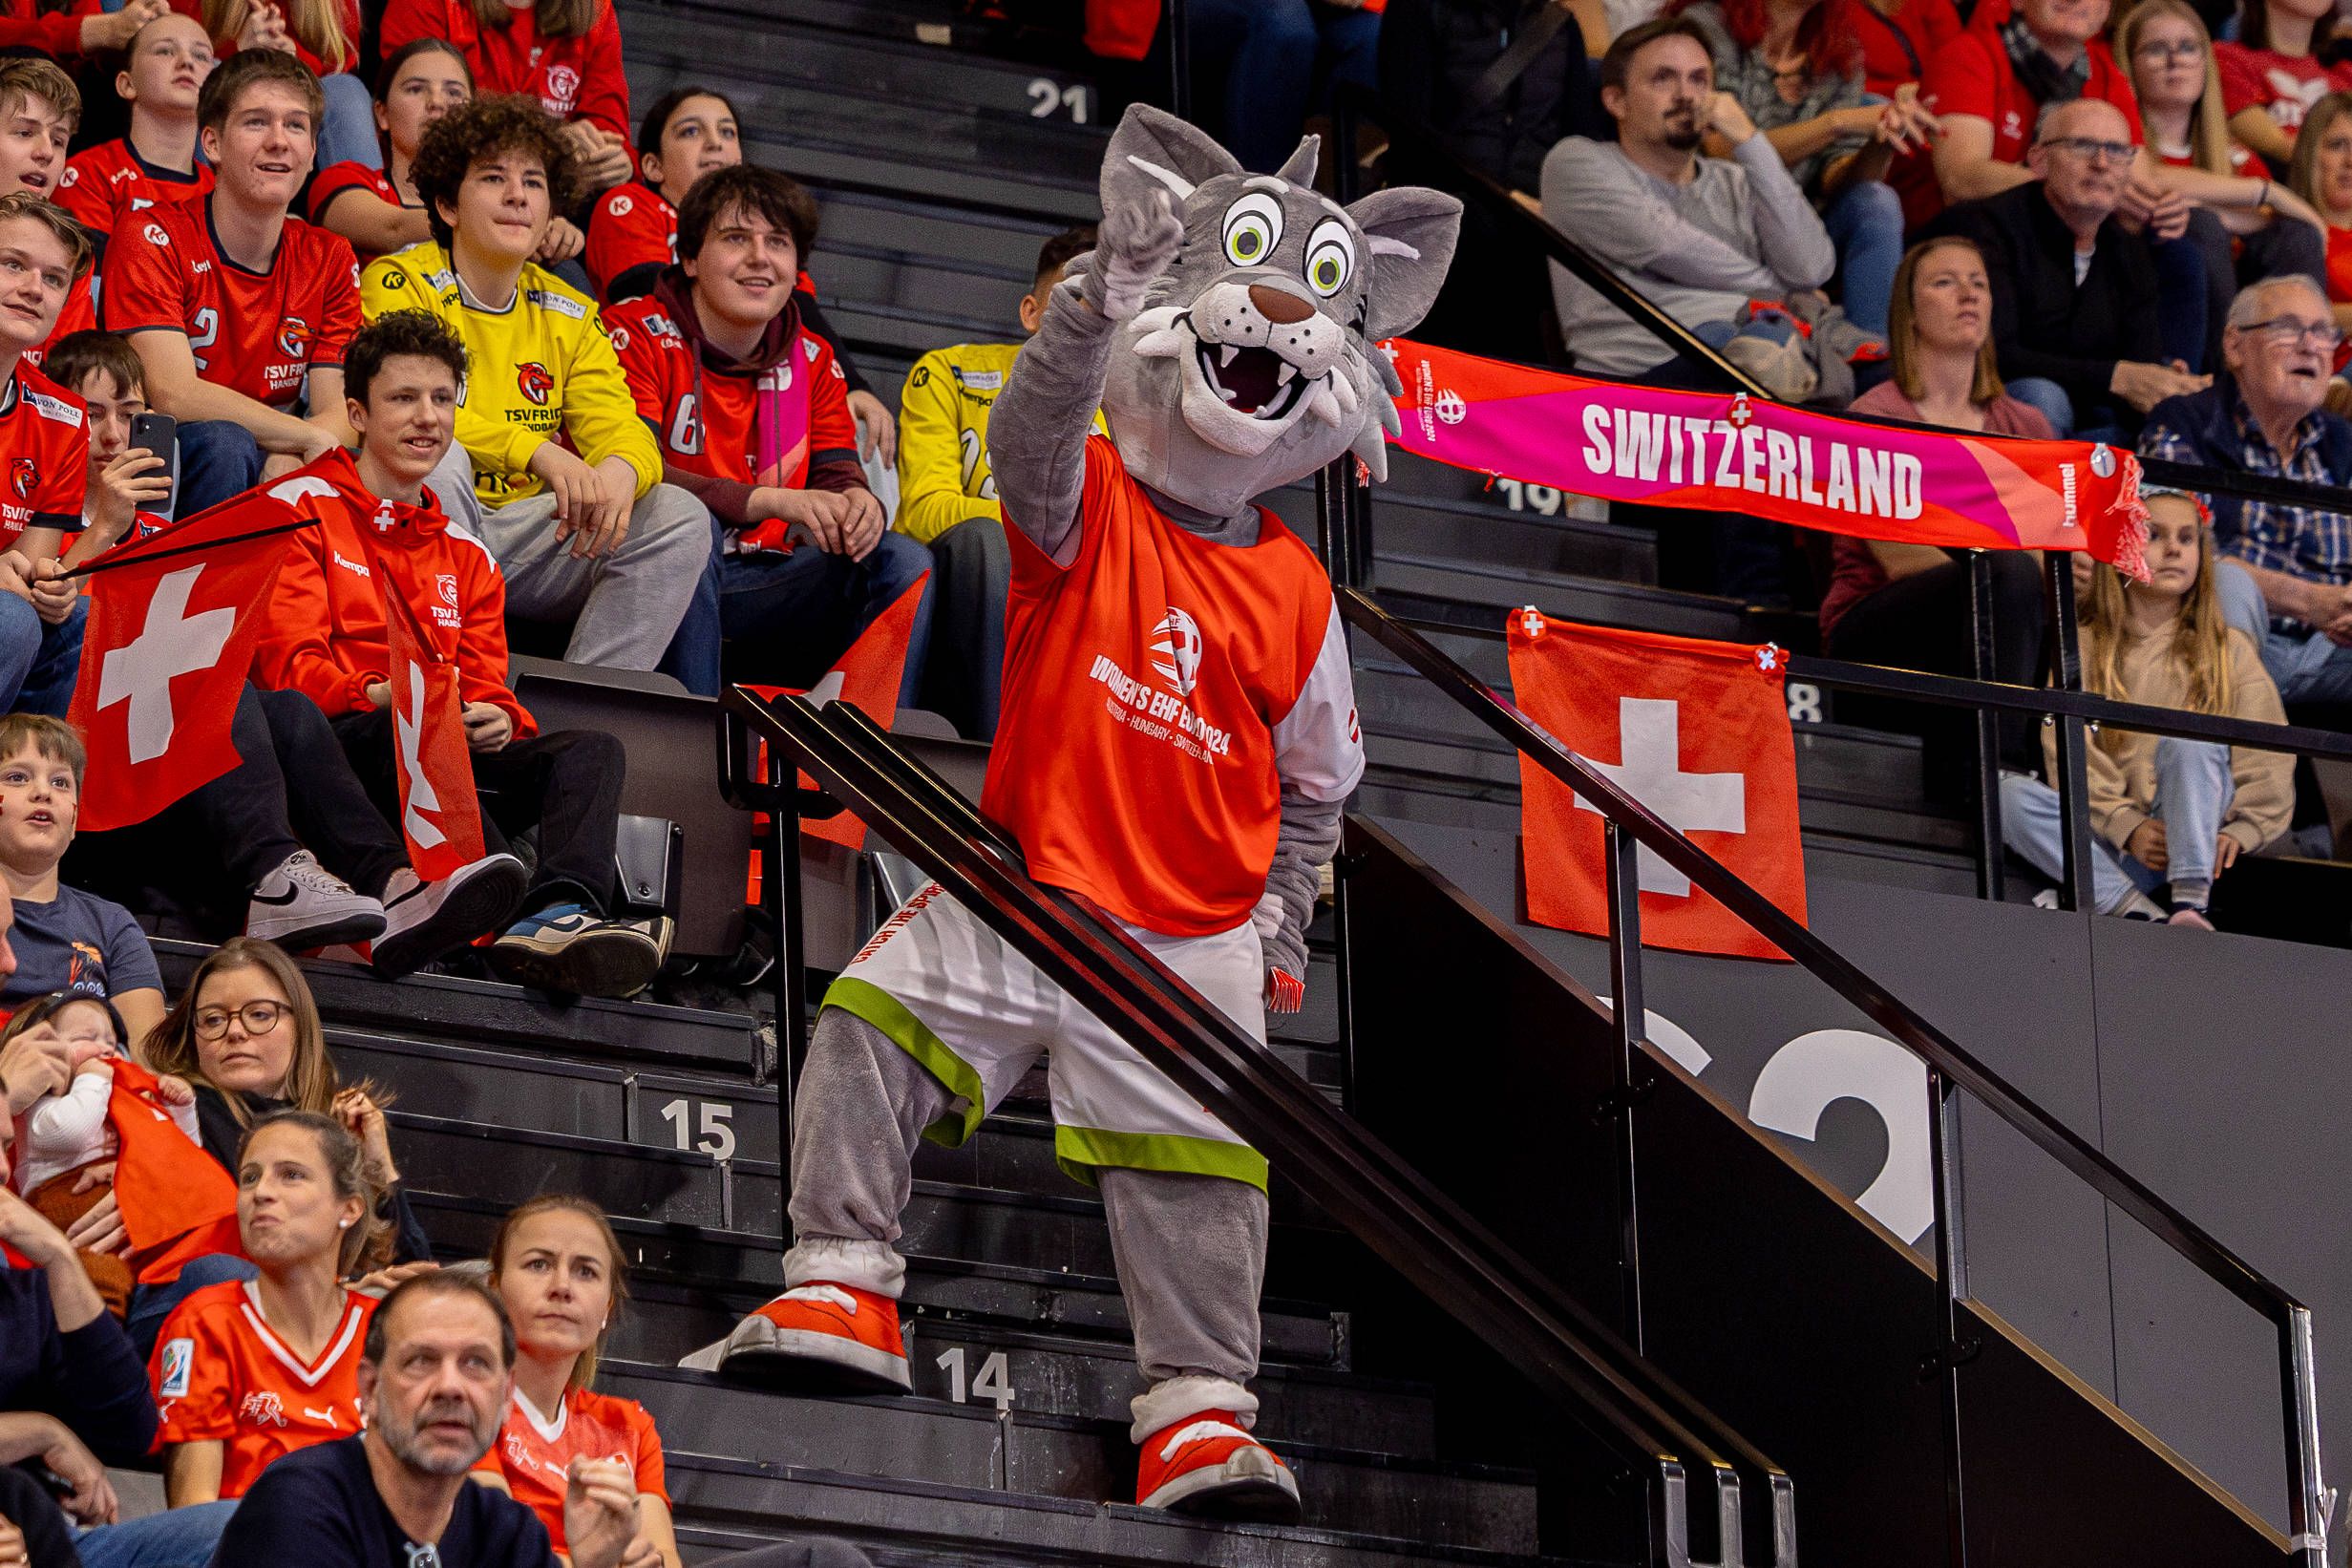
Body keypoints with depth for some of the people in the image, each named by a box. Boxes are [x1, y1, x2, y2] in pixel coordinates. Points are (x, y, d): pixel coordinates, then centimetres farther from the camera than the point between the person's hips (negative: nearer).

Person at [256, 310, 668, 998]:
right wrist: (382, 696, -22)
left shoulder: (465, 554, 28)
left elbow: (486, 686, 19)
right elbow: (290, 663, -2)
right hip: (338, 743, -5)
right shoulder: (304, 509, 11)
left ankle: (560, 912, -51)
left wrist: (497, 720, -7)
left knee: (594, 750, -19)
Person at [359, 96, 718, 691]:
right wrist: (541, 453, -35)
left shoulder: (569, 316, 12)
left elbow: (620, 427, 1)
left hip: (523, 540, 5)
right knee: (440, 462, -35)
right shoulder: (401, 284, -6)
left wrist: (619, 472, -26)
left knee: (679, 517, -11)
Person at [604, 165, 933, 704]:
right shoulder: (638, 336, -4)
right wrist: (770, 501, -31)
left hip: (761, 589, 5)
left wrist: (858, 504, -25)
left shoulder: (813, 364, 14)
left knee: (903, 560, -14)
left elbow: (837, 477, 4)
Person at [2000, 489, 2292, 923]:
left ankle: (2190, 903, -40)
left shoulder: (2229, 650, 14)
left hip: (2196, 831, -1)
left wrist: (2237, 830, -12)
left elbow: (2266, 760, 6)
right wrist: (2127, 827, -14)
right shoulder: (2082, 650, 13)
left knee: (2189, 738, -28)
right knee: (2012, 793, -24)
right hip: (2113, 845, 1)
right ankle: (2140, 913, -40)